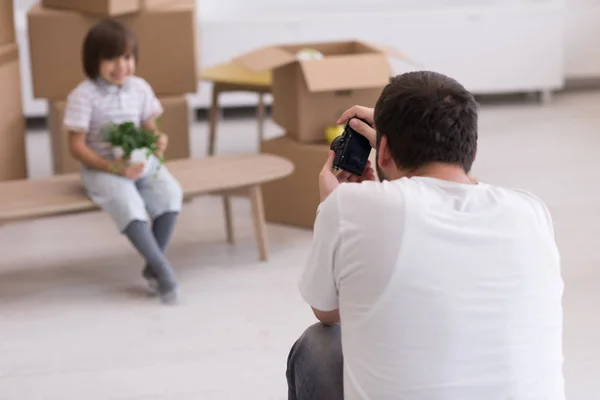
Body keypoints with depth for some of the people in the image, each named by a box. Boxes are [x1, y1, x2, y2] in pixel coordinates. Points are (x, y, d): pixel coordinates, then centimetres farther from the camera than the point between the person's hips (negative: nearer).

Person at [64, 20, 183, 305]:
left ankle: (152, 266, -10)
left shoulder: (140, 88, 5)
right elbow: (76, 146, -11)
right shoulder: (83, 96, -10)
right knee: (128, 205, -34)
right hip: (102, 168, -4)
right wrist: (114, 167, -22)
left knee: (170, 194, -25)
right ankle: (163, 269, -24)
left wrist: (158, 141, -13)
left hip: (142, 162, 4)